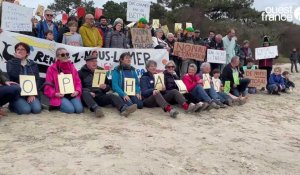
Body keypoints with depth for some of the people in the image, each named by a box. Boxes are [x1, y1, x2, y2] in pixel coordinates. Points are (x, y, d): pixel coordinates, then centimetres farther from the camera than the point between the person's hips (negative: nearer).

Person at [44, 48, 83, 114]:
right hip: (60, 96, -3)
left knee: (79, 109, -20)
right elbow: (48, 85, 0)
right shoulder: (52, 69, 1)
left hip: (72, 94, 4)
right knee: (70, 109, -25)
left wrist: (77, 91, -8)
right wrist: (55, 94, -16)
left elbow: (78, 81, 12)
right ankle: (58, 106, 6)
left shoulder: (72, 67, 13)